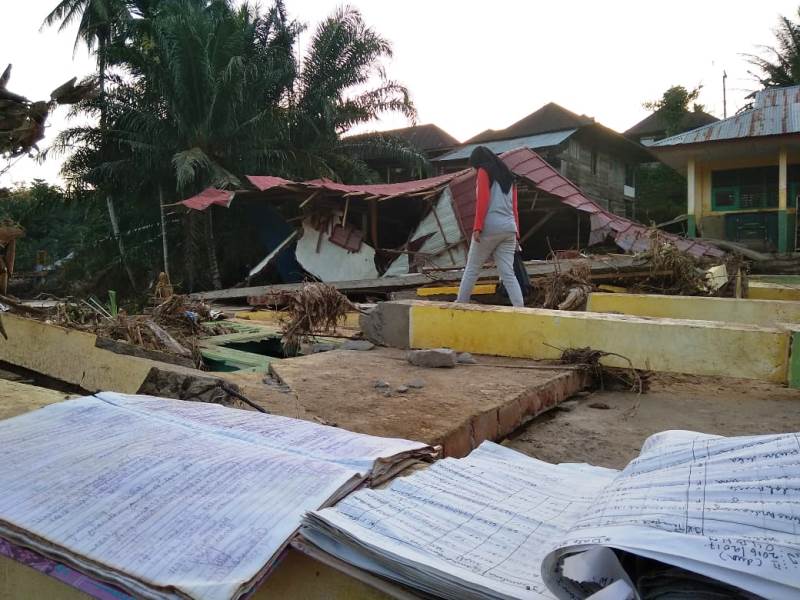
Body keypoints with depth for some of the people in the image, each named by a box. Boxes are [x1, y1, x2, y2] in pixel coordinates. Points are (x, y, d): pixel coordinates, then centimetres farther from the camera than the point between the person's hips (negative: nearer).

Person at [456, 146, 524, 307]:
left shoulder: (484, 171, 3)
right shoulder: (508, 176, 22)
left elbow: (483, 200, -10)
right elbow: (514, 207, 17)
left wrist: (477, 227, -15)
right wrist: (516, 233, 15)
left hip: (490, 228, -6)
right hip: (509, 229, 6)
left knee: (472, 269, 6)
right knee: (508, 274, 2)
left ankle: (460, 304, 13)